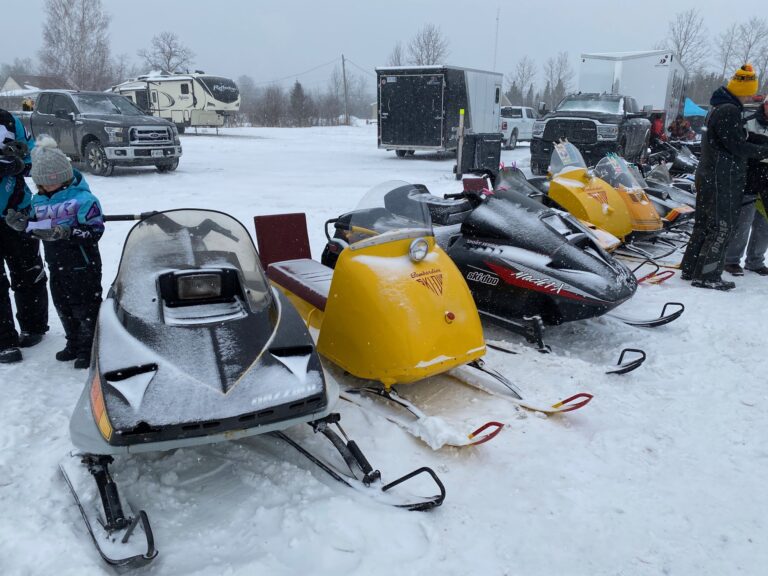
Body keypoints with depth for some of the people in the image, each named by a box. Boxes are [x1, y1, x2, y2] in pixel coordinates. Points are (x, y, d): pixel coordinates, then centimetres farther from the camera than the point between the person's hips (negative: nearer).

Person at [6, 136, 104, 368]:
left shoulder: (82, 198, -16)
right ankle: (74, 345, 33)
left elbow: (95, 230, -21)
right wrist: (24, 223, -6)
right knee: (63, 307, 17)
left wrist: (67, 232, -32)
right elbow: (37, 224, 15)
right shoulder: (39, 200, 5)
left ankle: (88, 349, 16)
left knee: (85, 308, 3)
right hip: (56, 265, 8)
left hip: (82, 266, -7)